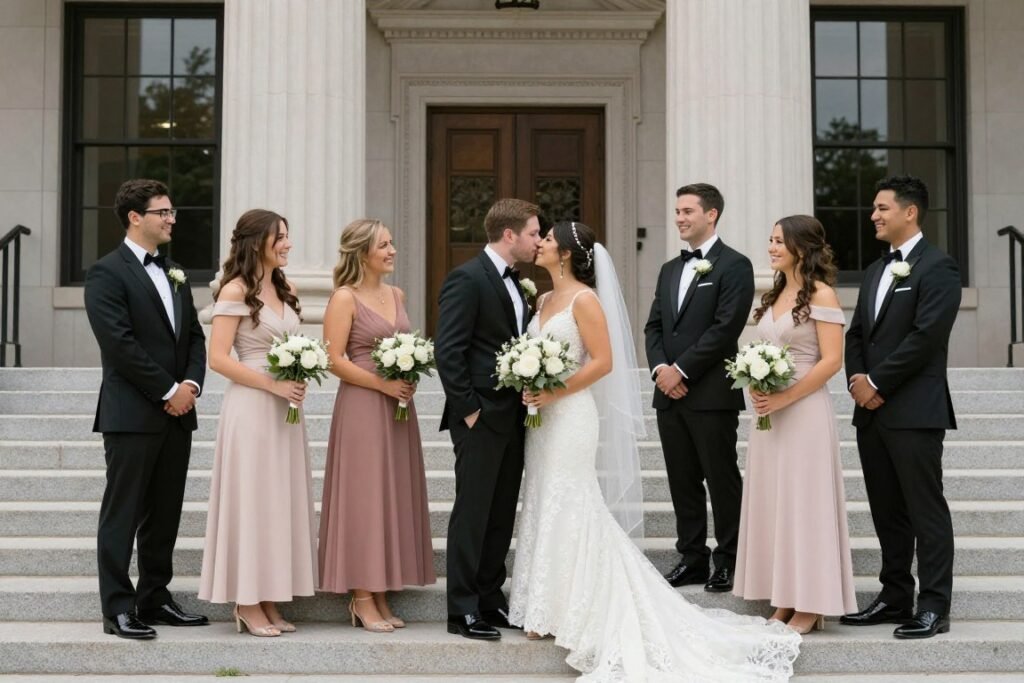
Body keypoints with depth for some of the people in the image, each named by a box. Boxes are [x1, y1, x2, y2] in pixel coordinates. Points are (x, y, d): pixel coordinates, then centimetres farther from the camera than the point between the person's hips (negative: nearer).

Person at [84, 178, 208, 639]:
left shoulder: (174, 274, 17)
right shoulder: (107, 273, -7)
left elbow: (195, 336, 16)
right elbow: (119, 343, -16)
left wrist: (191, 383, -2)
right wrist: (168, 391, -14)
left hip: (177, 414, 7)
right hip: (132, 414, -7)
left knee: (165, 514, 11)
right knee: (122, 514, -1)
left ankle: (155, 600, 20)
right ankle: (118, 609, 4)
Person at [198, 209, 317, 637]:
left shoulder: (286, 290, 14)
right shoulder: (235, 291, -8)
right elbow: (218, 358, -13)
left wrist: (298, 381, 2)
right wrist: (272, 384, -17)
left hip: (285, 408, 7)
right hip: (251, 407, -7)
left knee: (280, 499, 9)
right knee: (251, 499, -2)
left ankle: (269, 601, 17)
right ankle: (247, 605, 7)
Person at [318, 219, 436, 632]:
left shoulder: (397, 295, 13)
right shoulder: (345, 298, -7)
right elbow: (334, 360, -13)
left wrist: (409, 377, 2)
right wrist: (383, 384, -17)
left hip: (397, 408, 7)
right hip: (361, 407, -7)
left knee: (393, 497, 8)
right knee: (363, 498, -3)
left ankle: (380, 596, 16)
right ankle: (362, 601, 5)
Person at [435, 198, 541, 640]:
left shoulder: (512, 281, 15)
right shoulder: (466, 279, -13)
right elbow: (447, 351, -17)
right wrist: (468, 409, -17)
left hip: (511, 418, 9)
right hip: (481, 420, -9)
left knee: (502, 515, 13)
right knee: (472, 514, -2)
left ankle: (491, 600, 22)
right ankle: (463, 611, 6)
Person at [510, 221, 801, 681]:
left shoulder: (584, 299, -11)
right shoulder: (544, 301, 14)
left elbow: (603, 361, -16)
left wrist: (555, 393, -19)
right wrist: (529, 389, 2)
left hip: (570, 416, -8)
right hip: (541, 418, 8)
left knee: (569, 513, -4)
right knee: (545, 511, 11)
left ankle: (576, 614, 6)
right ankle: (551, 609, 19)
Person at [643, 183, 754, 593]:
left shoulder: (734, 266, -5)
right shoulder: (669, 270, 18)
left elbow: (726, 327, -14)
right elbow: (654, 326, 14)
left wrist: (682, 370, -15)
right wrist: (660, 367, -4)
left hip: (712, 394, -7)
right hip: (670, 394, 7)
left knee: (722, 480, 1)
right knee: (682, 481, 11)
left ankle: (728, 563, 10)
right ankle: (691, 558, 20)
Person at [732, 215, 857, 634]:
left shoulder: (821, 294, -8)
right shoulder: (773, 296, 15)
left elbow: (832, 360, -14)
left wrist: (784, 398, -19)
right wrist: (756, 387, -1)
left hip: (805, 411, -8)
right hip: (769, 411, 8)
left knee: (803, 501, -3)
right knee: (772, 502, 8)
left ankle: (809, 607, 6)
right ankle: (784, 602, 16)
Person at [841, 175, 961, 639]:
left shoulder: (937, 268, -8)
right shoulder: (875, 271, 18)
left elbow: (925, 336, -17)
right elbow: (856, 334, 17)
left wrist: (876, 382, -13)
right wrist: (857, 381, -1)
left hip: (914, 412, -8)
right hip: (872, 411, 8)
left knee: (925, 511, -2)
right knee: (887, 511, 12)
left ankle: (934, 607, 5)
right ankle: (895, 598, 21)